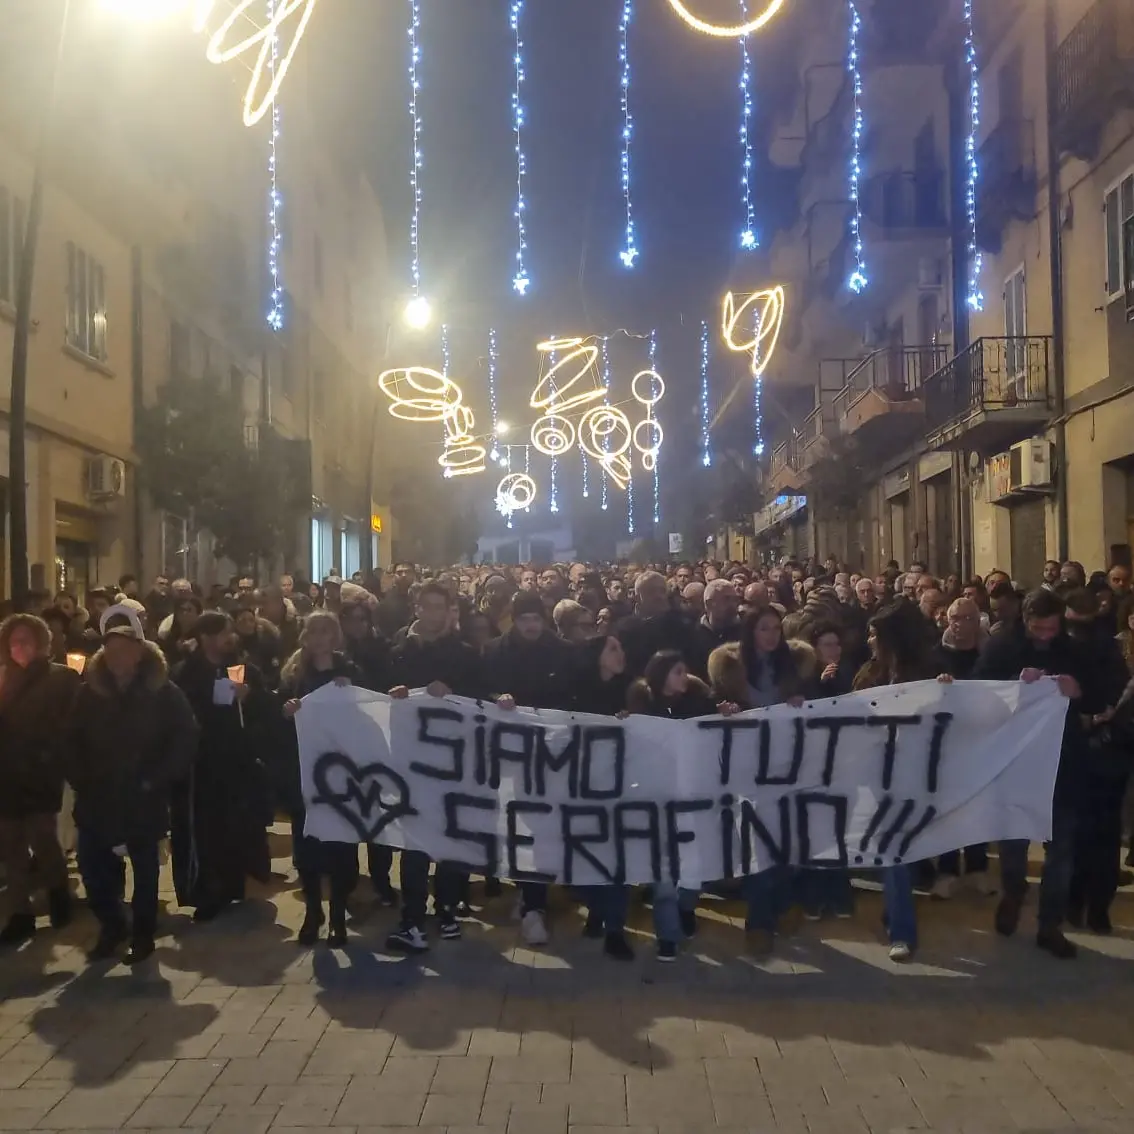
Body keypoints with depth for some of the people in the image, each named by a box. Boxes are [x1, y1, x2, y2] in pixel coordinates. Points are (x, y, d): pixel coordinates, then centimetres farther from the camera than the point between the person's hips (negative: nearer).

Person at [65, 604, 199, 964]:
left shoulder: (163, 692, -7)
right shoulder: (90, 691, 3)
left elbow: (186, 738, -9)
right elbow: (72, 741, 8)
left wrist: (157, 780, -13)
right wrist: (80, 781, -3)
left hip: (143, 799, -3)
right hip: (97, 798, 3)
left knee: (144, 867, 10)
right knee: (92, 866, 2)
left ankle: (143, 934, 25)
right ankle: (111, 926, 26)